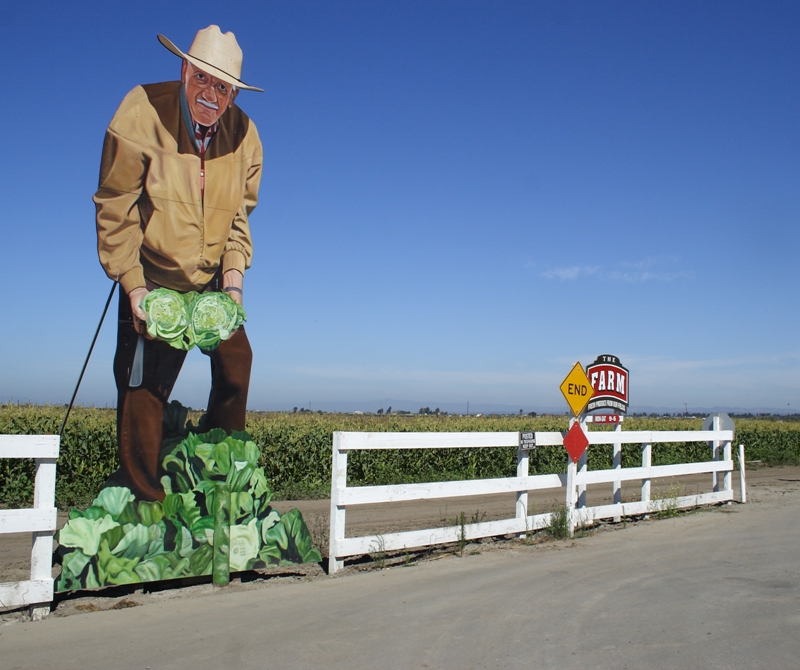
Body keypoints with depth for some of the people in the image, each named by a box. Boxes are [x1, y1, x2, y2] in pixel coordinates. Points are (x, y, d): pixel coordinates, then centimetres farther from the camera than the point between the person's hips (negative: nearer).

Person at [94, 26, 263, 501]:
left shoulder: (244, 134, -4)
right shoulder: (140, 114, -16)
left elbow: (239, 216, 4)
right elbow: (115, 208, -13)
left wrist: (234, 276, -8)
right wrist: (133, 286, -17)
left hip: (212, 281, 4)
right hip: (152, 280, -3)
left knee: (236, 360, 0)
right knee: (144, 386, -3)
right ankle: (142, 495, 11)